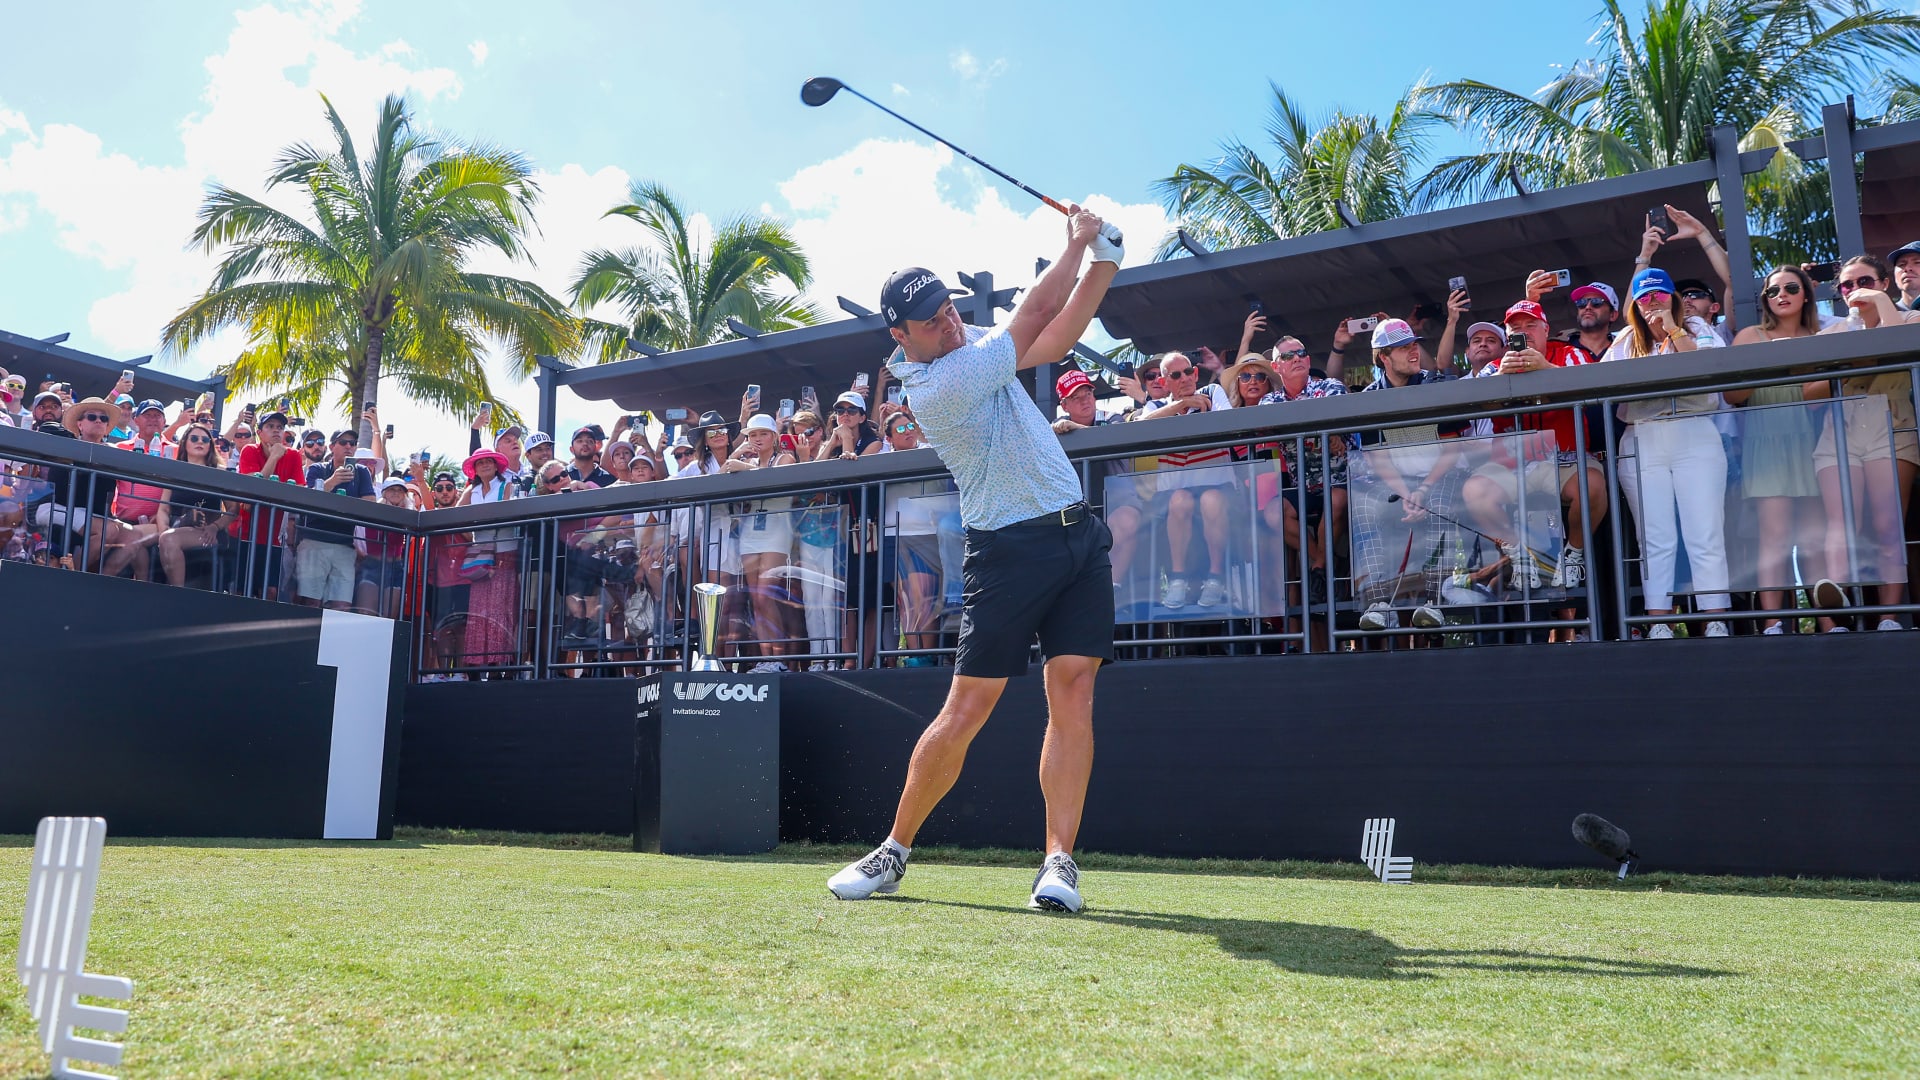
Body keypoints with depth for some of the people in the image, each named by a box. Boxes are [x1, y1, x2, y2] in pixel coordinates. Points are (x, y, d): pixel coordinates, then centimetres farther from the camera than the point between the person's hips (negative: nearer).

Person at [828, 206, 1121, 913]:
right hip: (1011, 549, -7)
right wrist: (1079, 242, 3)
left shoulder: (972, 345, 11)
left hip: (1078, 535, 8)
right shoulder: (939, 383, -17)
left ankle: (1059, 861, -5)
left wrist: (1105, 261, 7)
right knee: (965, 710, -5)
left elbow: (1055, 337, 17)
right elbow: (1037, 314, -12)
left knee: (1073, 691, -5)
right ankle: (894, 852, 11)